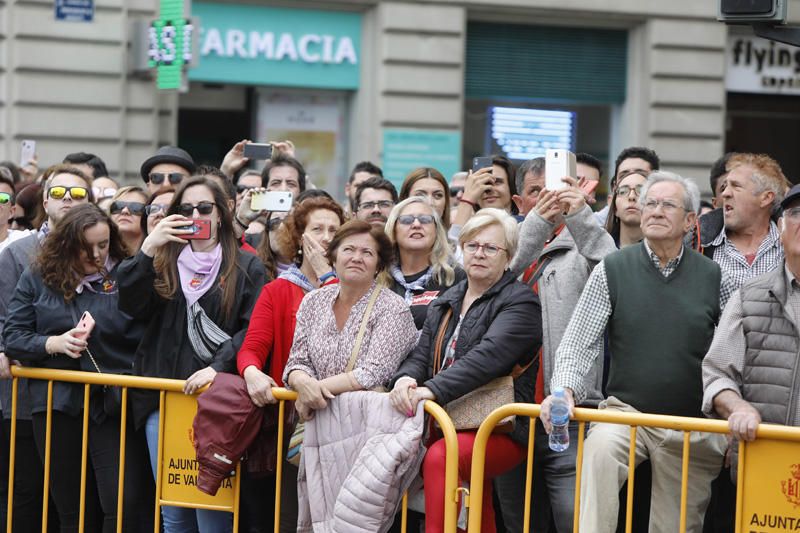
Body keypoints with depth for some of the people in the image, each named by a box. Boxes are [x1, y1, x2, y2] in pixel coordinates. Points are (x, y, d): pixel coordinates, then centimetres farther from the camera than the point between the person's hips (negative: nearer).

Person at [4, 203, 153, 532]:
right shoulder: (37, 279, 7)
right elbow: (12, 337, 5)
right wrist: (55, 343, -11)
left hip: (114, 404, -2)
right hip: (58, 404, 2)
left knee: (126, 505, -12)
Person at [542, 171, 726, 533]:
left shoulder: (711, 276, 5)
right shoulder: (612, 271, 1)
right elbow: (577, 343, -2)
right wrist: (564, 389, -19)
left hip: (693, 427, 2)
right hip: (626, 411, -2)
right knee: (600, 448, -35)